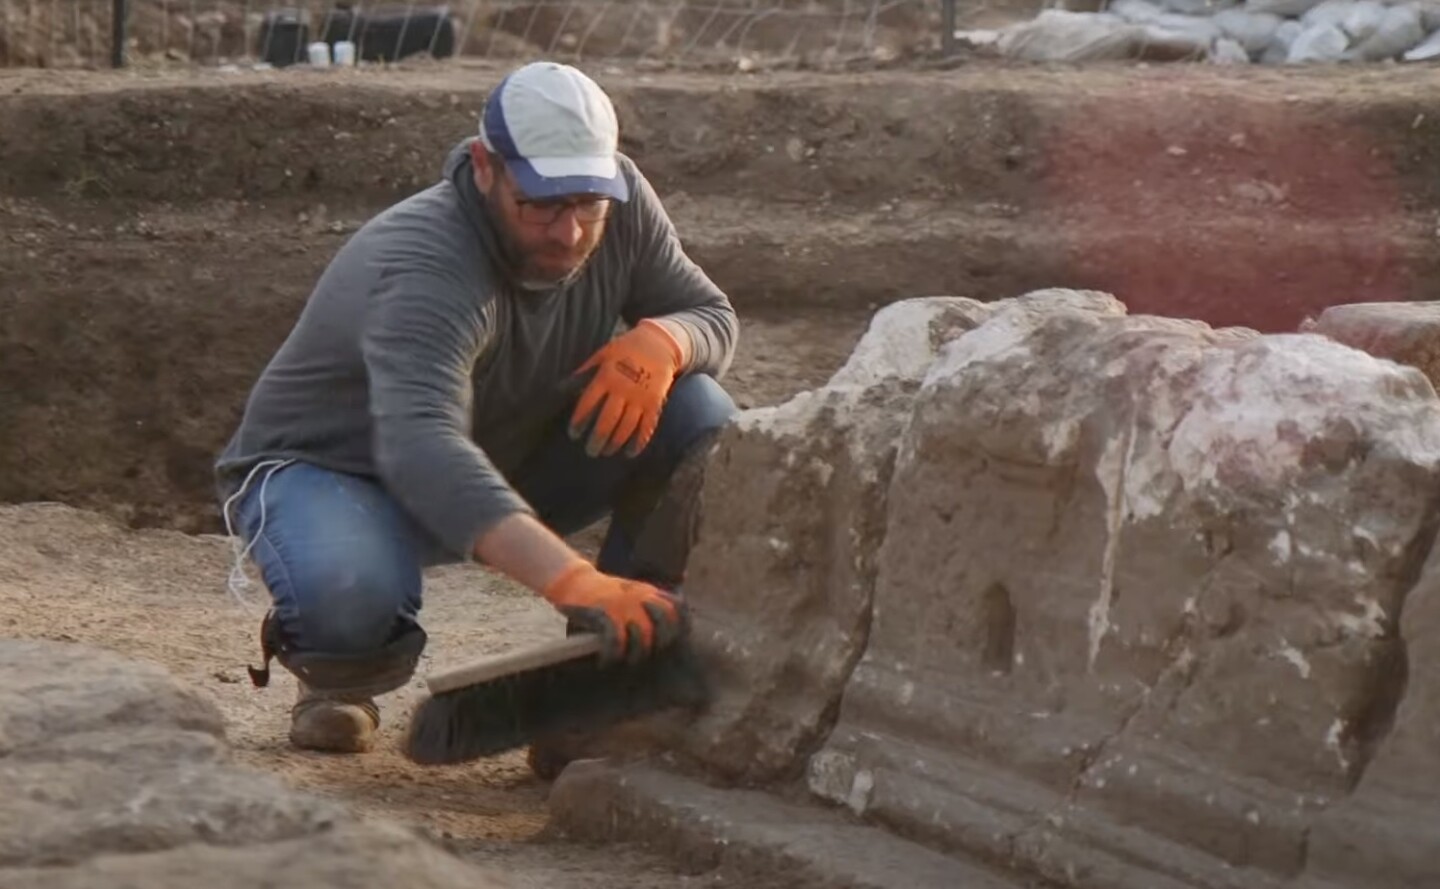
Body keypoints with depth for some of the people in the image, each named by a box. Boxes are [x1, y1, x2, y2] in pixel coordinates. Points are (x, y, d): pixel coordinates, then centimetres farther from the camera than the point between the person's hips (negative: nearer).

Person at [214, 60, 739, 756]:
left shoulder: (620, 199, -14)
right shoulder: (426, 268, -37)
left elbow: (714, 317, -2)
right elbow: (421, 450, -53)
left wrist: (659, 341, -30)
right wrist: (570, 579, -66)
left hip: (510, 468, 6)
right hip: (331, 471, -6)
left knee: (697, 420, -17)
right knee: (348, 591, -42)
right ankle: (339, 676, -2)